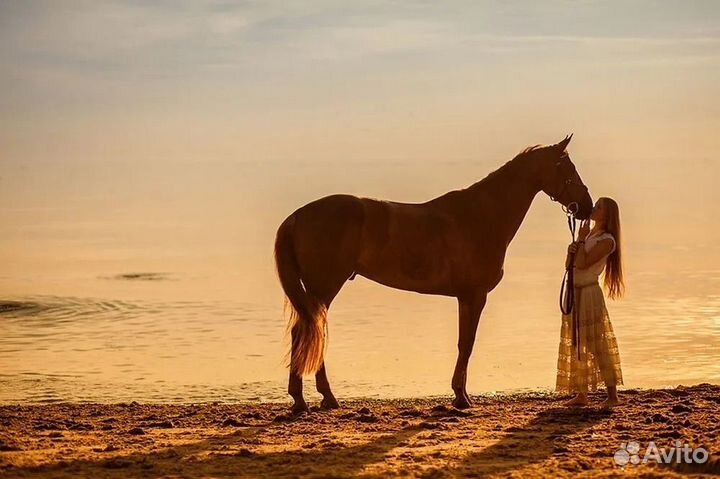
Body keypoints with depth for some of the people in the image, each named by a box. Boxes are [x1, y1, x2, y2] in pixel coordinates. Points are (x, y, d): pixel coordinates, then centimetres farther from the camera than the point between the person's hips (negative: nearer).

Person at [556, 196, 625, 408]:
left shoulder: (606, 240, -11)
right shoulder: (589, 235, 13)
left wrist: (581, 239, -11)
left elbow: (582, 263, -21)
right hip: (575, 293, 9)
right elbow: (569, 264, 15)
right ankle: (581, 394, 17)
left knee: (597, 344, -7)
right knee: (575, 345, 10)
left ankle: (612, 395, -4)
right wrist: (572, 249, -4)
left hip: (589, 294, -9)